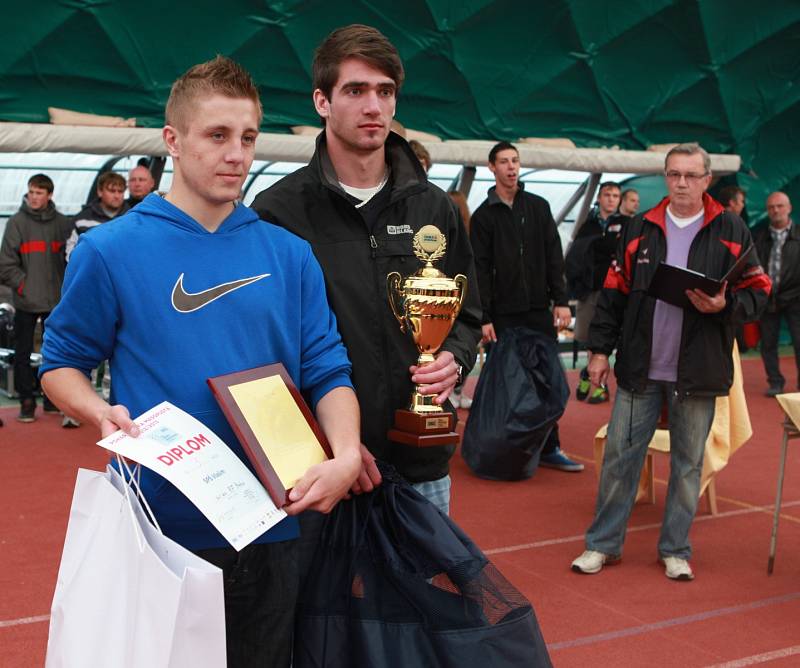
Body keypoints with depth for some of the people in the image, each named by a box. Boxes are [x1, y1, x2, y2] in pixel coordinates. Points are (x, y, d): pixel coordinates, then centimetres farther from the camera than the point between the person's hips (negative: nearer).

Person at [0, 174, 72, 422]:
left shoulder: (62, 223, 4)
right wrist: (22, 284, -10)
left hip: (56, 299, 2)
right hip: (26, 301, -2)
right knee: (23, 352, 2)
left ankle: (53, 399, 21)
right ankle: (27, 401, 12)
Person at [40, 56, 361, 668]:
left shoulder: (289, 254, 2)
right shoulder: (110, 250, -6)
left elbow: (328, 371, 1)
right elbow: (62, 365, 2)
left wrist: (346, 456, -16)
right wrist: (103, 413, -18)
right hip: (159, 527, -2)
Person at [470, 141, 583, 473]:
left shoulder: (538, 206, 9)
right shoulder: (483, 215, 2)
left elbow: (554, 257, 7)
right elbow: (480, 270, -2)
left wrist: (561, 300, -1)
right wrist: (483, 317, -8)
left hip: (539, 309, 2)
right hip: (503, 313, -2)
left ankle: (549, 448, 12)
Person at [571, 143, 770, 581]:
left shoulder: (731, 231, 1)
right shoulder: (639, 229, 6)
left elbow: (757, 293, 1)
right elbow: (614, 293, 7)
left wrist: (724, 306, -19)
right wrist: (600, 348, 4)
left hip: (697, 372, -1)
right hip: (640, 368, 1)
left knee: (688, 463, 9)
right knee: (620, 455, 5)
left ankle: (675, 550, 23)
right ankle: (603, 543, 18)